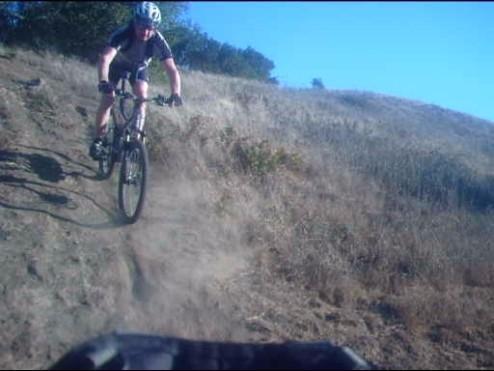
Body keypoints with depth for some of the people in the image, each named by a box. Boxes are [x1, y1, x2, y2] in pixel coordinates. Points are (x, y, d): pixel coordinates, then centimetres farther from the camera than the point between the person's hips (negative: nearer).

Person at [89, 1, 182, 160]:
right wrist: (103, 82, -69)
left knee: (142, 96, -22)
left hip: (139, 67, 2)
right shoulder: (123, 34, -39)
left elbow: (172, 70, -36)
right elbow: (105, 59, -51)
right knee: (108, 98, -16)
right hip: (117, 64, -2)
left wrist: (175, 94, -53)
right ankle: (98, 141, -3)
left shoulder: (158, 41, -33)